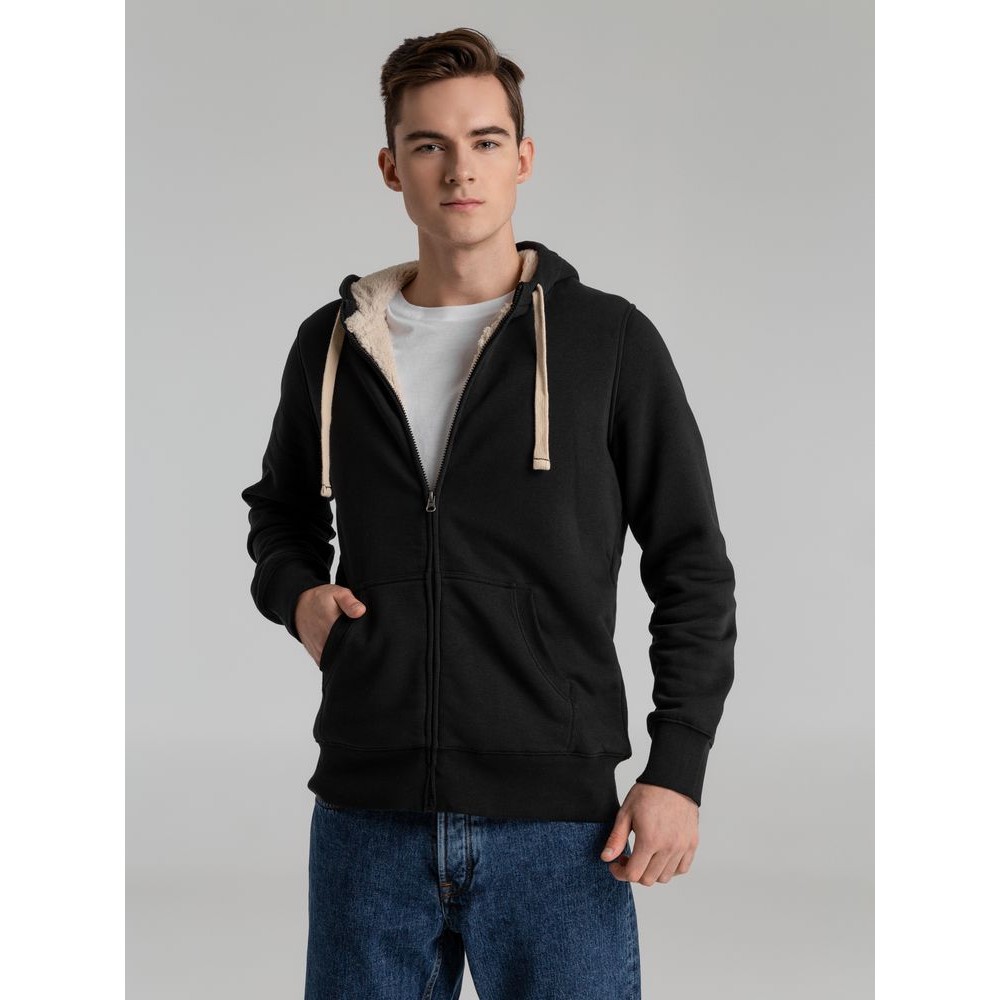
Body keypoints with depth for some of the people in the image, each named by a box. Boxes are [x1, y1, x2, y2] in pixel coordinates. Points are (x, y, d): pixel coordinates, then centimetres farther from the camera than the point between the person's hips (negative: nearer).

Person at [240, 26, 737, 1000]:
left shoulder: (610, 342, 0)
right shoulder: (332, 345, 9)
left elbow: (693, 571, 2)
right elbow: (281, 514, 25)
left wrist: (676, 771, -5)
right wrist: (297, 593, 3)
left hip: (555, 818, -2)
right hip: (368, 812, 3)